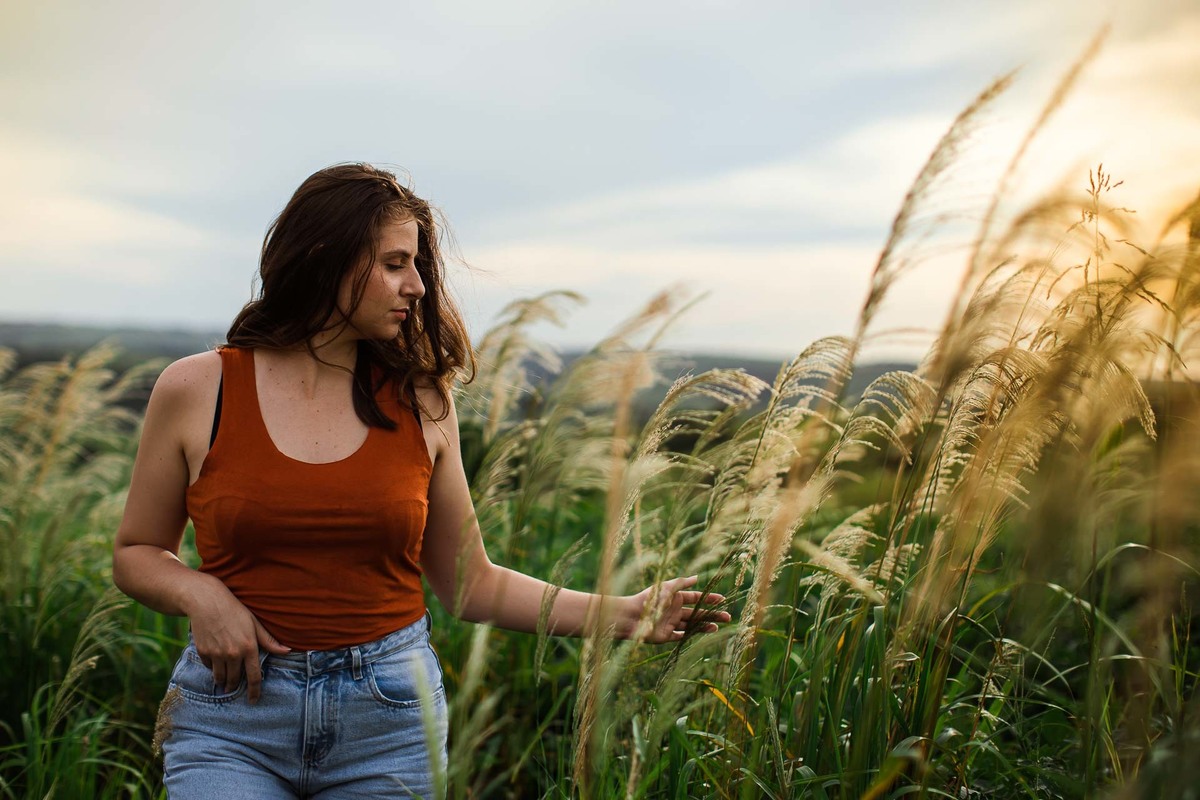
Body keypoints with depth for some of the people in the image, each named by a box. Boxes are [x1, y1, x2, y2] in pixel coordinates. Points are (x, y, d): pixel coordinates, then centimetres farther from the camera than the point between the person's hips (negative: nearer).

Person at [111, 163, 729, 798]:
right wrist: (199, 593, -12)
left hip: (389, 719, 1)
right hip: (232, 706, -1)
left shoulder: (420, 403, 0)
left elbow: (470, 585, 5)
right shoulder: (195, 390, -3)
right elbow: (136, 554, 8)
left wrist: (627, 614, -3)